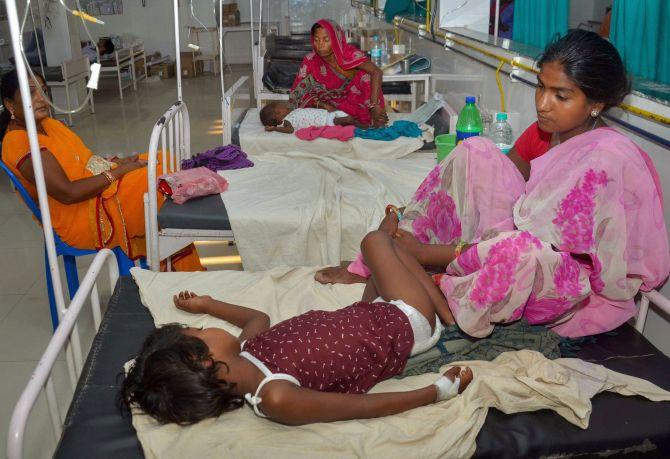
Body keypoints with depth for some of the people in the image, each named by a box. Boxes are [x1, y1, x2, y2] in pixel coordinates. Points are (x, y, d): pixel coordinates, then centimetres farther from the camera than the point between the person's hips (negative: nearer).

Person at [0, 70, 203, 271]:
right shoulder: (18, 143, -21)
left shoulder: (46, 123, 8)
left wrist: (115, 162, -2)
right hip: (82, 219, -9)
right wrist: (117, 172, -21)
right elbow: (68, 193, -27)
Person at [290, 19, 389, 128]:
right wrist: (325, 105, -30)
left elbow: (376, 72, -32)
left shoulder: (350, 53, -19)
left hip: (354, 101, -2)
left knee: (365, 74, -24)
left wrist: (374, 107, -43)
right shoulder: (311, 61, -14)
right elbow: (298, 92, -15)